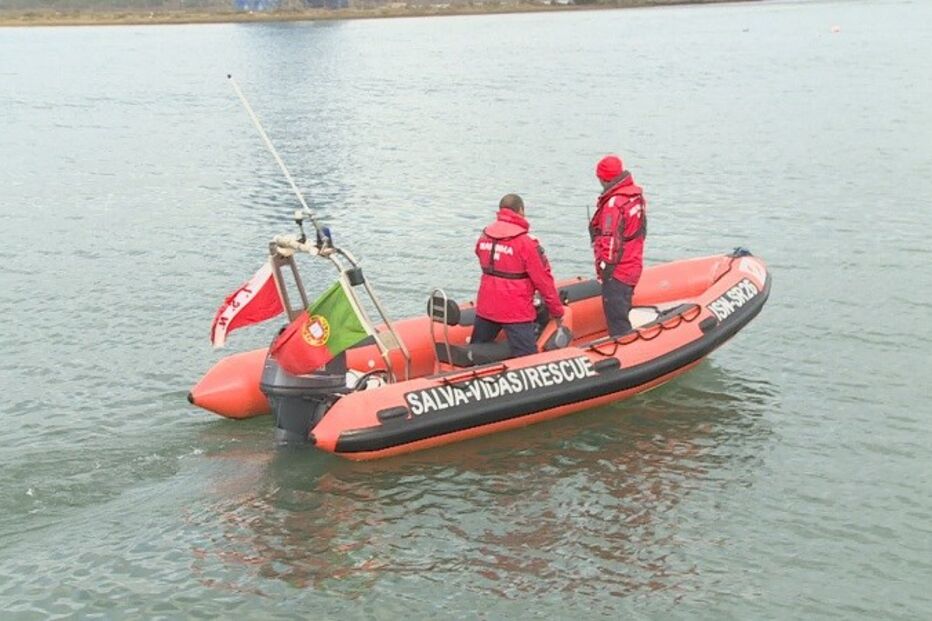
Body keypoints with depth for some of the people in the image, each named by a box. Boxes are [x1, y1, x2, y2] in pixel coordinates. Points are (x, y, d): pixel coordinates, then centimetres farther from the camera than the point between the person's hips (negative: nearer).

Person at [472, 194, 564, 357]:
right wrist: (557, 312, 0)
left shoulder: (484, 236, 3)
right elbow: (544, 280, -11)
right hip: (516, 313, -6)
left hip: (485, 308, 6)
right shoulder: (526, 242, -15)